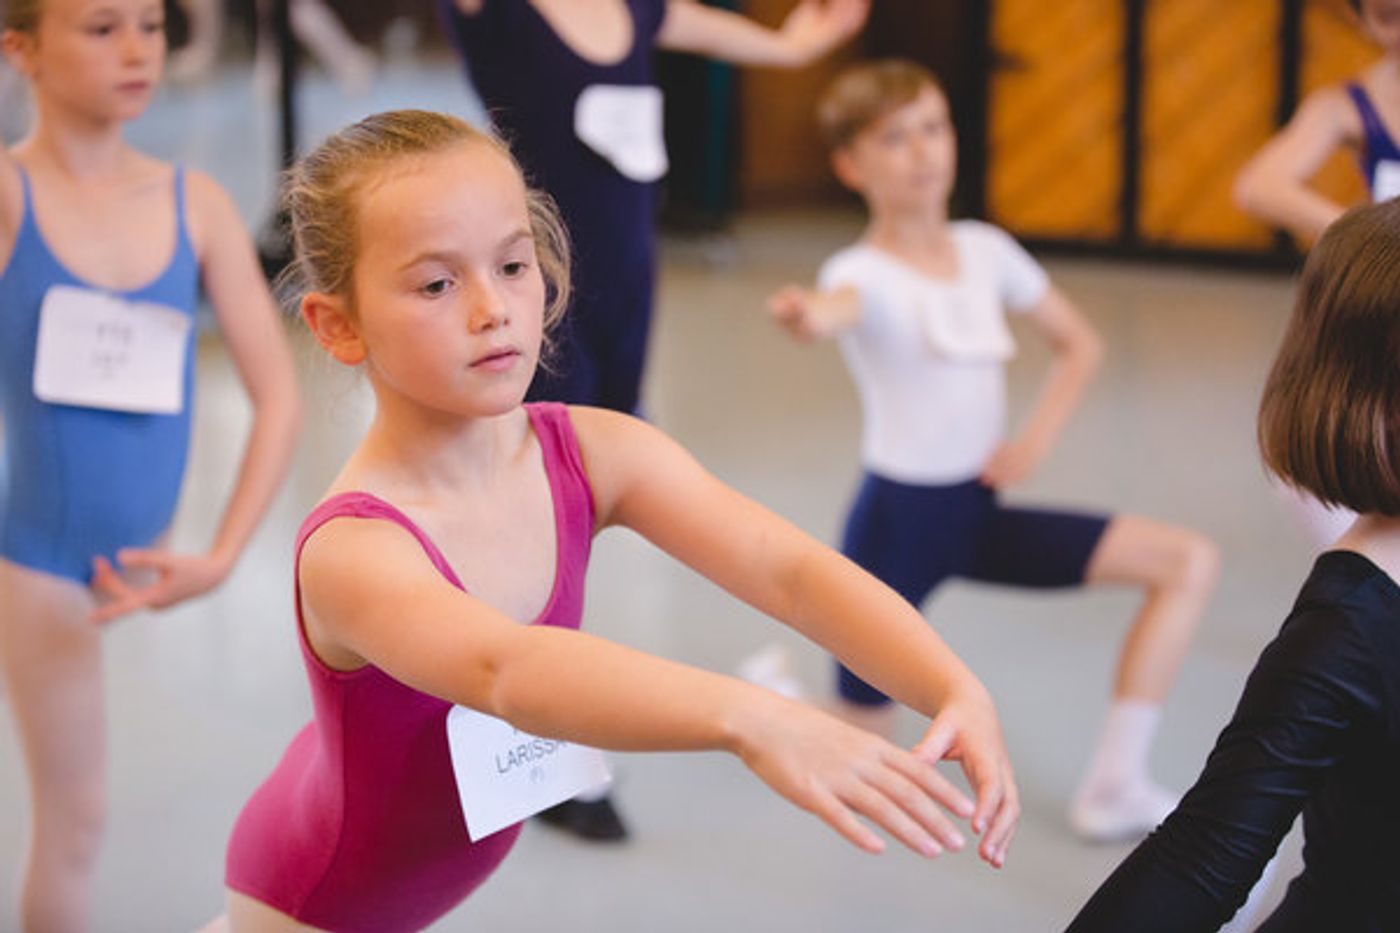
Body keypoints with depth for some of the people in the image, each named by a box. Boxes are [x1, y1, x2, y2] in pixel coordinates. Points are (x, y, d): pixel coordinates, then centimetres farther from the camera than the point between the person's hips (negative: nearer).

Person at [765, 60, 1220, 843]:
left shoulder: (986, 249, 2)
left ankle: (1116, 787, -6)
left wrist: (1038, 441, -1)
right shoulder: (865, 273, -15)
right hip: (899, 517, -5)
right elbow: (837, 307, -42)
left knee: (1190, 561, -8)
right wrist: (806, 314, -66)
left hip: (981, 512, 6)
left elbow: (1080, 344, 14)